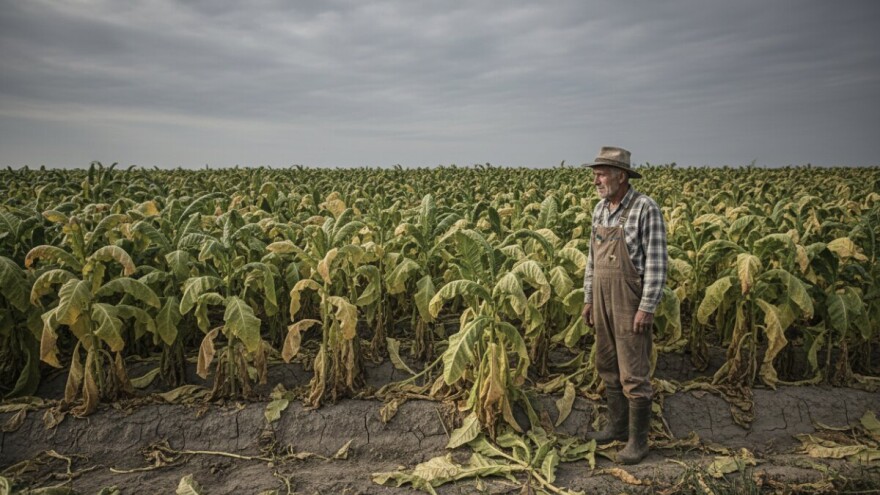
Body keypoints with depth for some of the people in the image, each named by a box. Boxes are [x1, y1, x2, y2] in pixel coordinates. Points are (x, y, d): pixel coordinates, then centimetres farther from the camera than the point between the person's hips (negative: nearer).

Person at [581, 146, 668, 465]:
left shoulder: (646, 209, -14)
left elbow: (656, 263, -16)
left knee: (633, 374, -1)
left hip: (631, 302, -7)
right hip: (603, 300, 8)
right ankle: (617, 426, 30)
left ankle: (638, 440, 11)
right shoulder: (600, 209, 9)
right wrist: (588, 299, 14)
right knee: (608, 368, 15)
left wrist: (647, 308, -19)